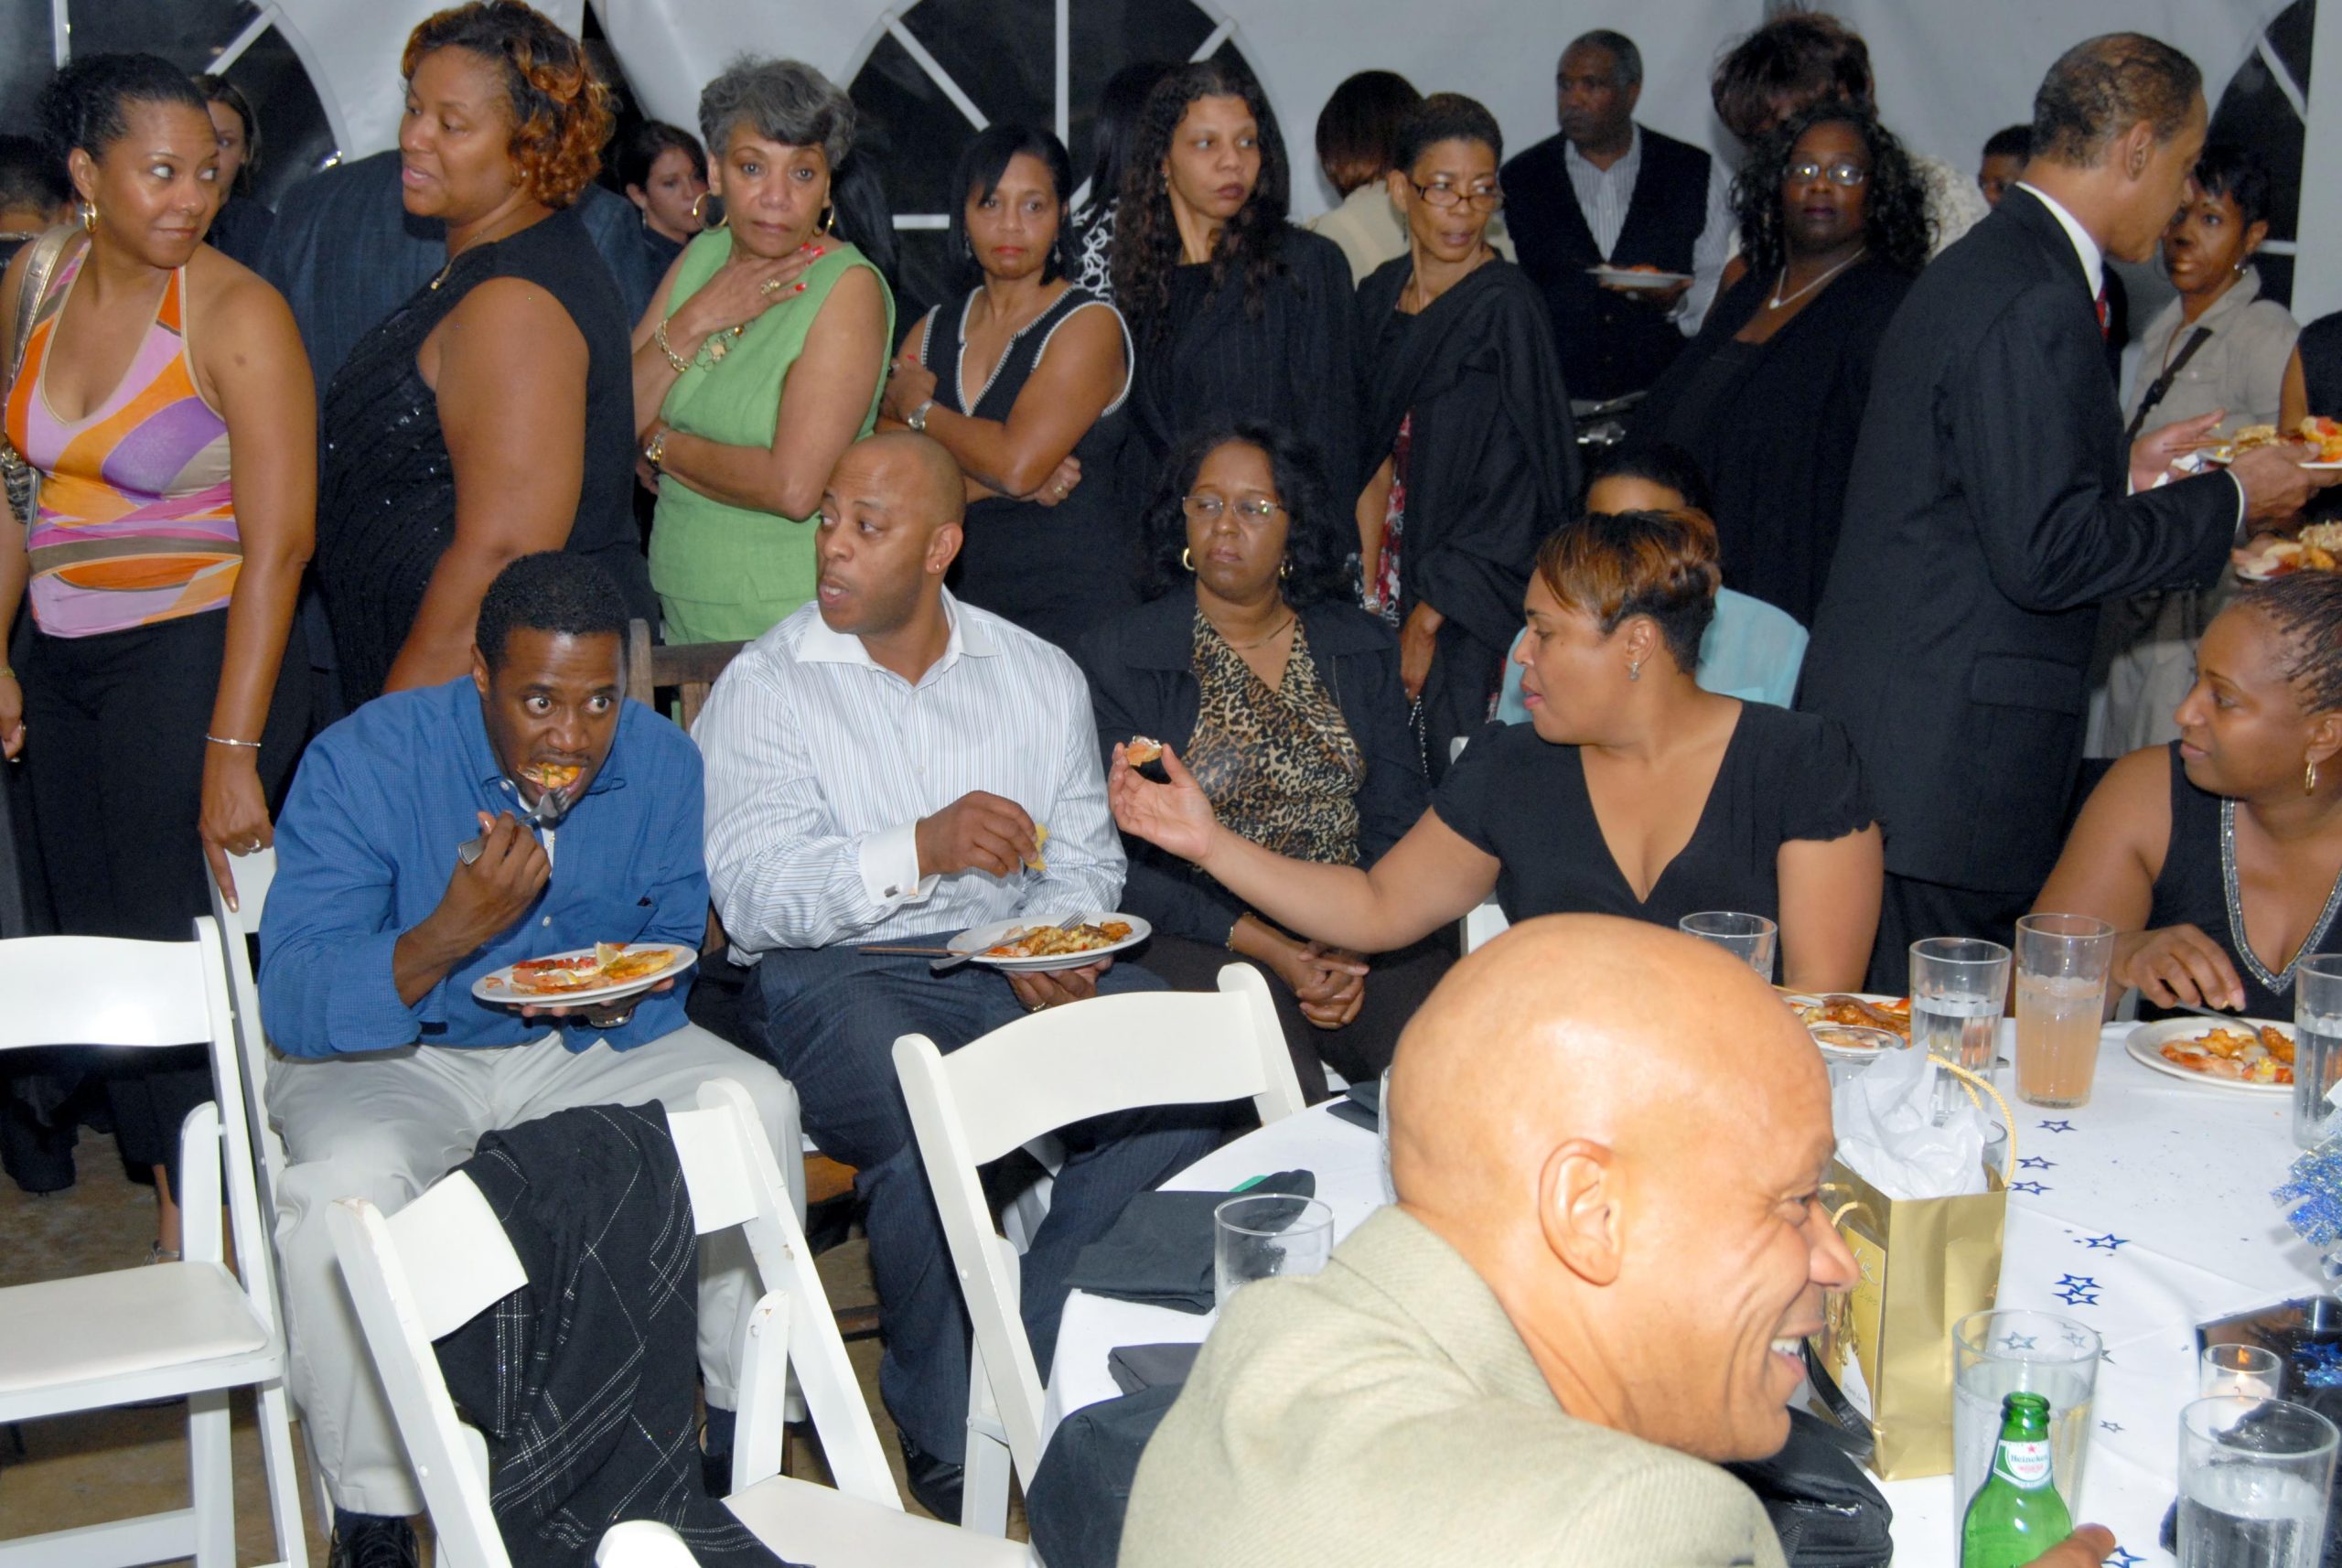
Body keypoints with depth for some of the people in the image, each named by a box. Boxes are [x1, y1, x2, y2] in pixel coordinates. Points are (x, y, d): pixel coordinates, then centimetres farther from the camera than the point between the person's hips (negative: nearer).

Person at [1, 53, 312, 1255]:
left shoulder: (238, 316, -14)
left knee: (177, 950, -5)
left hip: (190, 651, -6)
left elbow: (278, 546, -18)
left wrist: (233, 749, -21)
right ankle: (174, 1202, 22)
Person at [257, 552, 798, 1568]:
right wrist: (451, 934, -41)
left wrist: (621, 997, -23)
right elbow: (291, 1004, -24)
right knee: (349, 1181, -34)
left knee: (756, 1105, -19)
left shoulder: (660, 763, -9)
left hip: (582, 1050, 3)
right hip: (390, 1057, -3)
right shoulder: (366, 761, -20)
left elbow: (674, 960, 2)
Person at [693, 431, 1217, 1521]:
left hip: (1017, 971, 4)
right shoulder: (767, 684, 1)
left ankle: (1024, 1371, -11)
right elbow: (750, 893, -10)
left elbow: (1086, 858, 14)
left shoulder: (1040, 676, 14)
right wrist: (922, 849, -24)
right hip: (840, 977, -4)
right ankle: (951, 1430, -10)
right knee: (931, 1134, -34)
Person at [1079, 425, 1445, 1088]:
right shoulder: (1116, 656, 4)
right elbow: (1121, 858, -3)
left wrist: (1356, 939, -11)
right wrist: (1268, 947, -14)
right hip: (1202, 938, -3)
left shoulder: (1363, 647, 15)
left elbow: (1397, 821, 9)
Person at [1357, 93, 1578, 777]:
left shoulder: (1505, 305, -10)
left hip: (1471, 616, -6)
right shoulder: (1382, 295, 9)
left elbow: (1513, 490, -14)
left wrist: (1430, 617, -13)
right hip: (1394, 582, 6)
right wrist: (1369, 587, 3)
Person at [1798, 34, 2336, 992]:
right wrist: (2229, 501, -8)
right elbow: (2046, 553, -20)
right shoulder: (2035, 303, -17)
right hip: (1945, 762, -10)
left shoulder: (1984, 268, 16)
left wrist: (2122, 475, 19)